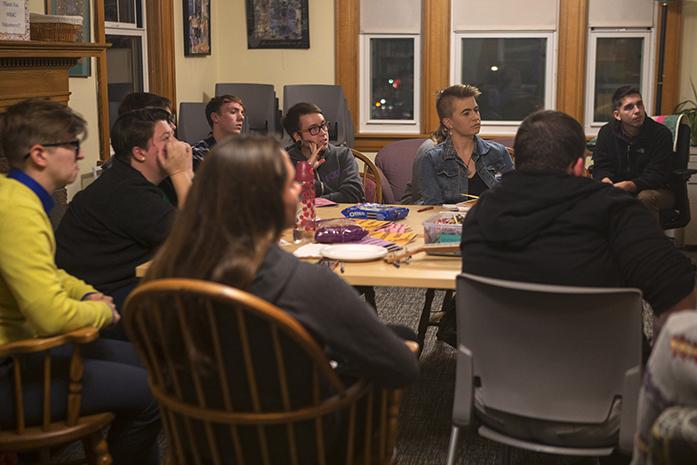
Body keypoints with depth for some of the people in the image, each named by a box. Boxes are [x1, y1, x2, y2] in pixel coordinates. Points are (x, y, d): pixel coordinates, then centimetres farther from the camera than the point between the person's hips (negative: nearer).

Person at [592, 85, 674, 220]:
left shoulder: (661, 134, -13)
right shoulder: (606, 132, -1)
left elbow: (656, 175, -19)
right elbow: (601, 167, -3)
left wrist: (630, 185, -36)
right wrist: (605, 181, -29)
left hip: (656, 190, -2)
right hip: (618, 188, 3)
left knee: (645, 197, -35)